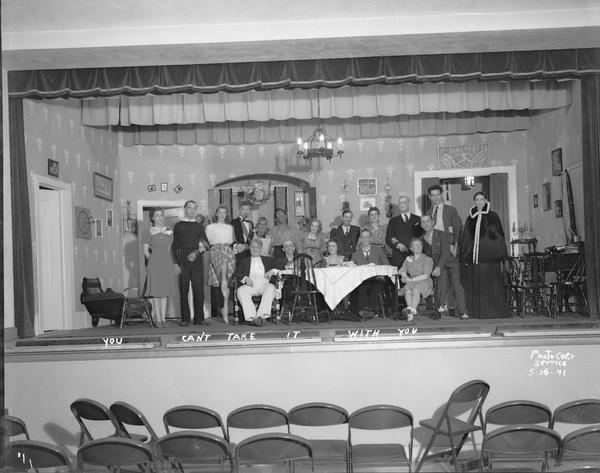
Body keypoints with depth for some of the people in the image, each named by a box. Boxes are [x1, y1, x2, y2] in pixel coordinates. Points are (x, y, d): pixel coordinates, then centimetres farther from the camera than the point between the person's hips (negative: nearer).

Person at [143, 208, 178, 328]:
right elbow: (145, 250, 2)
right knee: (156, 292, -3)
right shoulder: (150, 232, 1)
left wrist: (172, 262, 5)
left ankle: (163, 319, 9)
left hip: (167, 263, 3)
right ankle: (158, 319, 1)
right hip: (154, 263, -3)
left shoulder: (169, 231, 10)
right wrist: (152, 260, -2)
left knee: (165, 292, 5)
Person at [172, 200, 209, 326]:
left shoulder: (199, 226, 13)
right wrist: (175, 263, -3)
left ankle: (199, 318, 3)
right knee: (184, 290, -1)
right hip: (182, 260, -2)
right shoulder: (178, 226, 8)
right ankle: (185, 319, 4)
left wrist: (197, 252, -7)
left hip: (196, 259, 2)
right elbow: (174, 246, 5)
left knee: (199, 289, -3)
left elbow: (206, 244, 11)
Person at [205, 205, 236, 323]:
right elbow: (206, 242, 11)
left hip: (228, 251, 3)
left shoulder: (230, 227, 24)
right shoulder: (210, 227, 17)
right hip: (215, 251, -3)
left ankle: (225, 308, -13)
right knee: (224, 261, -35)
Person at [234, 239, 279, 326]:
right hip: (250, 286, 0)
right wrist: (245, 278, -7)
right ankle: (252, 317, -38)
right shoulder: (244, 261, 27)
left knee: (271, 288, -35)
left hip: (264, 285, 0)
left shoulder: (268, 260, 29)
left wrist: (272, 271, -1)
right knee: (241, 291, -33)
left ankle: (261, 315, -42)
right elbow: (236, 275, 14)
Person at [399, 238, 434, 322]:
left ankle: (412, 312, -48)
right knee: (408, 290, -32)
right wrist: (404, 276, -12)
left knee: (416, 289, -36)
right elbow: (402, 270, 13)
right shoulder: (408, 259, 19)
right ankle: (410, 309, -48)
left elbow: (426, 275, -6)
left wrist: (411, 279, -13)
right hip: (411, 282, 4)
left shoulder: (428, 259, 4)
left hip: (424, 282, -3)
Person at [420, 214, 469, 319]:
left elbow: (445, 253, -15)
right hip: (436, 267, 2)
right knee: (442, 275, -32)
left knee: (456, 284, -23)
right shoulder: (422, 240, 8)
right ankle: (442, 305, -34)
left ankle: (463, 312, -23)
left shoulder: (442, 235, -5)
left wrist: (439, 266, -29)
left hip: (450, 264, -2)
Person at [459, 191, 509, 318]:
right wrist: (465, 257, 6)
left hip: (489, 256, -3)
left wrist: (499, 255, -8)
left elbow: (499, 236, 1)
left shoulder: (492, 216, 4)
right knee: (475, 284, 3)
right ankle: (477, 311, 9)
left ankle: (493, 311, 3)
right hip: (473, 257, 3)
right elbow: (465, 239, 13)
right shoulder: (470, 218, 13)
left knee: (489, 284, -4)